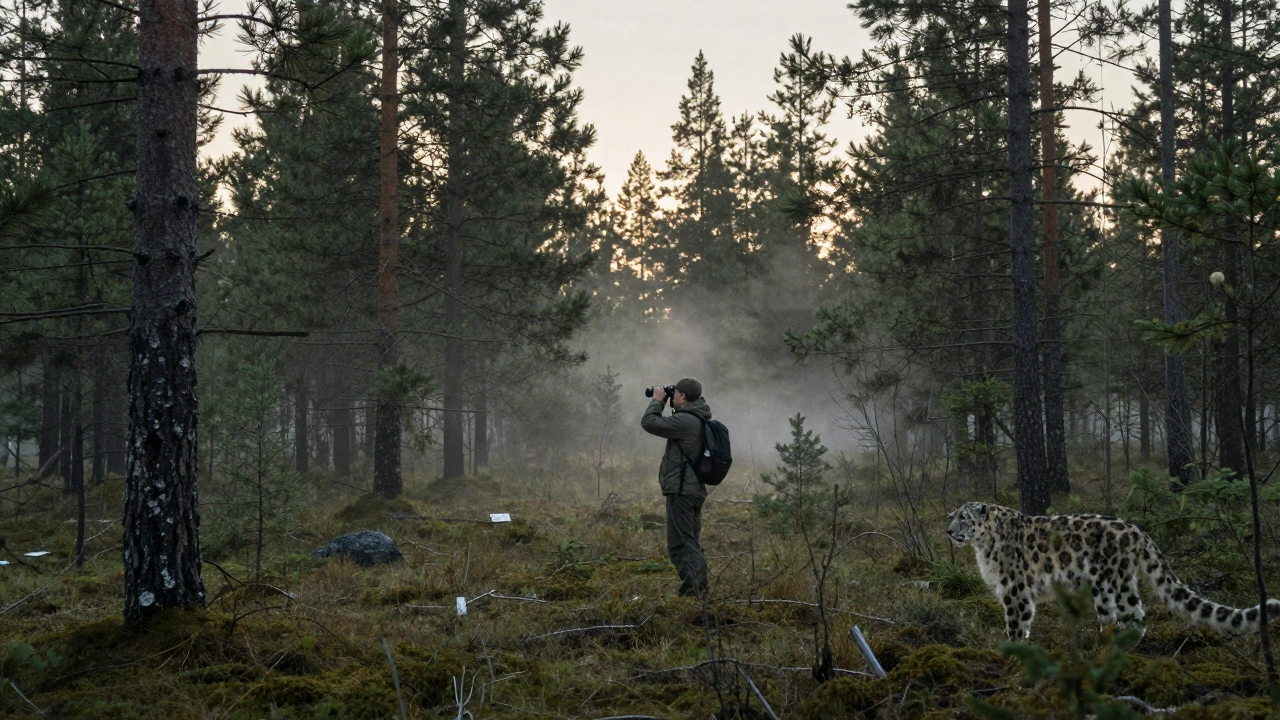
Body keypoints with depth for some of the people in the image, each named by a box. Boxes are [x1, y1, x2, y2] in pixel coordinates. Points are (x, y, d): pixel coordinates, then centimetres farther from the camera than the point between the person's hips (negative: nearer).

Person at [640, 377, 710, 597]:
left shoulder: (685, 421, -17)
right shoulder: (698, 420, 13)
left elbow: (649, 422, -17)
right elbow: (668, 425, 24)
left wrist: (657, 401, -1)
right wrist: (663, 402, 15)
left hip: (681, 490, -10)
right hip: (695, 489, 10)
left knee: (680, 544, -10)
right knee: (690, 542, 16)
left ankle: (692, 589, -17)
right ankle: (700, 588, 17)